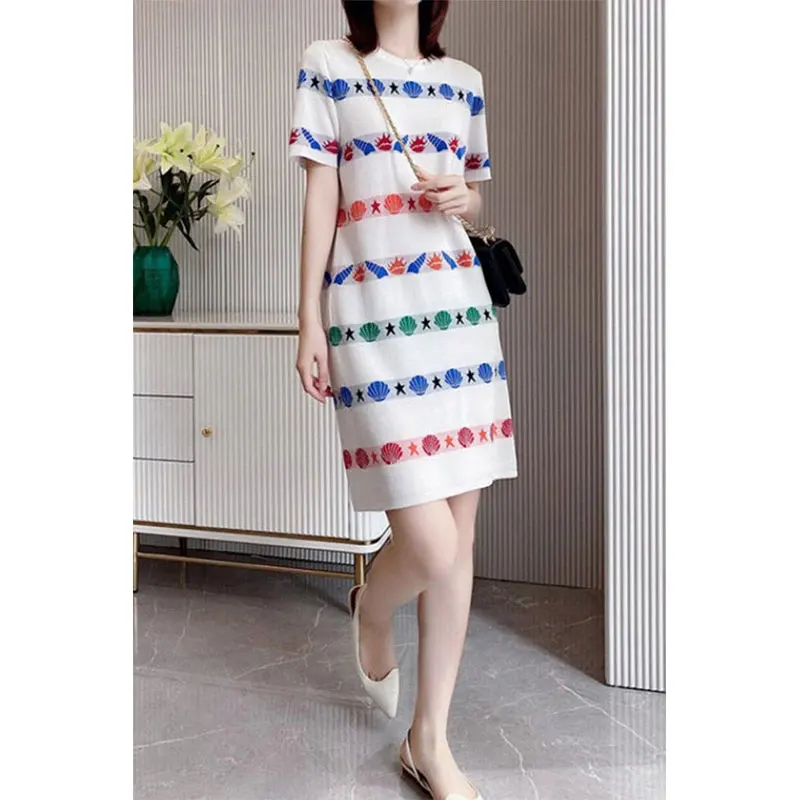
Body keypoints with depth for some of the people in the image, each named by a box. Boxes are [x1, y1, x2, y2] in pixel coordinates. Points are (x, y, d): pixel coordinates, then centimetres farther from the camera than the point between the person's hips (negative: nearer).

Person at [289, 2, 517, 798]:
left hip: (459, 308, 5)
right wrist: (309, 323, -4)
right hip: (371, 315, -5)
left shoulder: (463, 81, 16)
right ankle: (370, 611, 27)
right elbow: (320, 201, 1)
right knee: (430, 546, -12)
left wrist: (464, 198, -1)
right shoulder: (327, 65, 5)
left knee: (458, 536, 3)